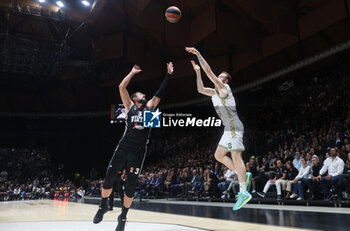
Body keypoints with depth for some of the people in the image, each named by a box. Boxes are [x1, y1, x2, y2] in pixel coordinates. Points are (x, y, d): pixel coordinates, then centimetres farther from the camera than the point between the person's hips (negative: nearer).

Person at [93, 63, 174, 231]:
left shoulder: (149, 107, 16)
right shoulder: (130, 106, 11)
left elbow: (160, 92, 14)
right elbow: (122, 87, 4)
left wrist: (168, 74, 15)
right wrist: (133, 72, 14)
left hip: (138, 152, 1)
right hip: (123, 149, -1)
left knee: (130, 186, 4)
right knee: (108, 179, 1)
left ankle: (123, 217, 21)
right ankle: (103, 206, 28)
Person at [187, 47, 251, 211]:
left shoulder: (223, 87, -4)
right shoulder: (215, 92, 21)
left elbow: (208, 70, -10)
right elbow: (200, 89, 30)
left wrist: (198, 54, -5)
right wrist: (197, 72, 27)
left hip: (234, 127, -10)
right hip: (228, 129, 10)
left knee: (236, 157, -12)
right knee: (219, 155, 11)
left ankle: (243, 193, -9)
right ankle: (244, 176, 15)